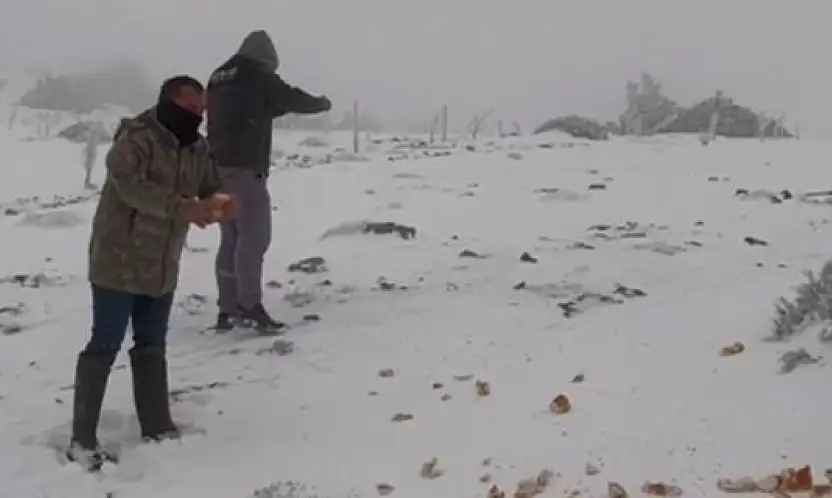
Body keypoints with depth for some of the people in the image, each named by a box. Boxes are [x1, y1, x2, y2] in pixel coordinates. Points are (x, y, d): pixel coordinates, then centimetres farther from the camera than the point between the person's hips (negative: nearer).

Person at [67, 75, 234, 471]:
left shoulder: (197, 148, 7)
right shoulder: (134, 139, -17)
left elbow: (211, 189, 10)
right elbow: (131, 187, -31)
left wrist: (219, 205, -14)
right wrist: (182, 207, -40)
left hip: (162, 268, 7)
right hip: (119, 262, -7)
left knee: (152, 346, 16)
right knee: (104, 347, -4)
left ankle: (157, 427, 27)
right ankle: (82, 440, 4)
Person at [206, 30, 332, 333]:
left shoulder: (219, 77, 20)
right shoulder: (256, 73, -3)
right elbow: (292, 98, 2)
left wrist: (277, 106, 33)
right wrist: (321, 103, 20)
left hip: (218, 167, 8)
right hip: (245, 167, -8)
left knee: (231, 238, 10)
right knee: (254, 235, -10)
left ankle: (228, 310, 10)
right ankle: (250, 305, -17)